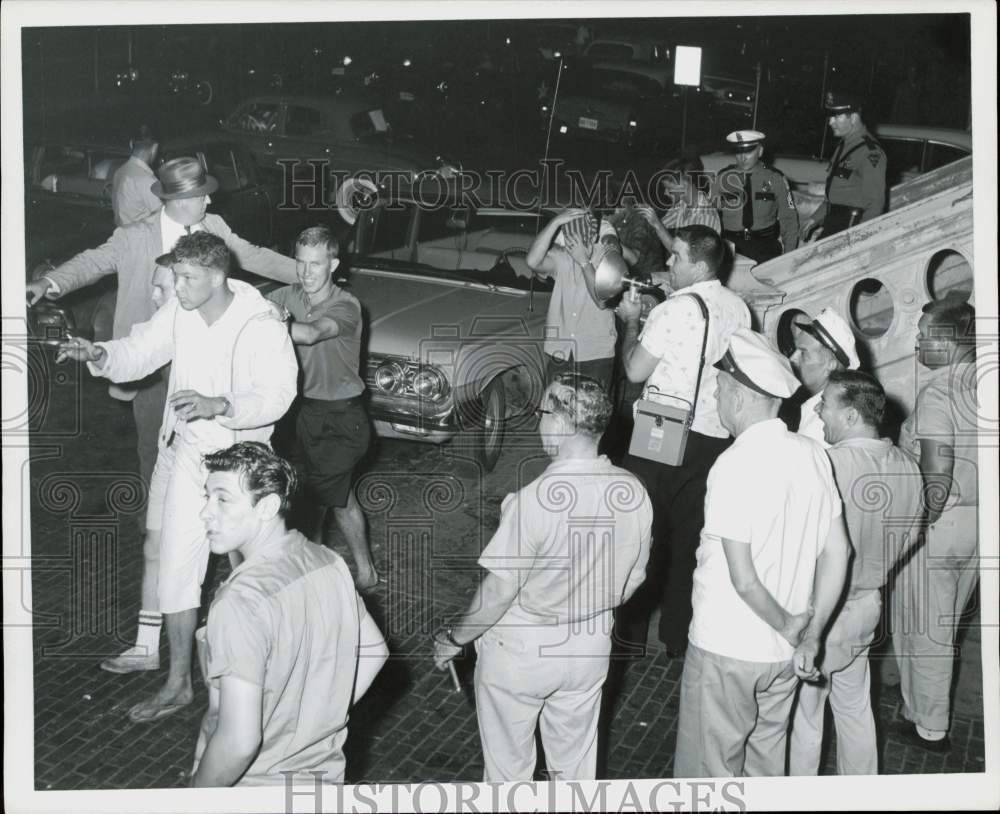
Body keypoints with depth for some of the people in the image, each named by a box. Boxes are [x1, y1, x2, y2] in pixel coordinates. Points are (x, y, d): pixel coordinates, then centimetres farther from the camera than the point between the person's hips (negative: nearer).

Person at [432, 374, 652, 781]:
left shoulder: (534, 500, -30)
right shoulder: (633, 493, -11)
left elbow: (499, 591, -22)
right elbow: (632, 579, 2)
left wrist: (454, 637, -6)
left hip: (521, 654, -5)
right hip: (591, 649, 5)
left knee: (509, 765, 17)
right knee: (576, 762, 24)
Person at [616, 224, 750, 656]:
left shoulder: (676, 309, -17)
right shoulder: (738, 307, 4)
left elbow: (635, 370, -11)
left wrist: (632, 321, 4)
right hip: (716, 436, 6)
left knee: (645, 530, 8)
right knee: (692, 533, 13)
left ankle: (633, 629, 18)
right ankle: (679, 633, 20)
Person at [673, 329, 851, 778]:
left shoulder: (735, 464, -22)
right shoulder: (813, 454, -3)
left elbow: (743, 578, -23)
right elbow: (838, 552, 0)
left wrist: (789, 627, -9)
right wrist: (812, 634, 2)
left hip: (726, 651, -6)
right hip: (783, 656, 6)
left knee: (708, 770, 11)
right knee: (767, 762, 23)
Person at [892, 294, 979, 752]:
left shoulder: (937, 390, -20)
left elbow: (937, 475, -25)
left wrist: (920, 524, -15)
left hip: (938, 522, -8)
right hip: (977, 520, 8)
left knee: (923, 628, 7)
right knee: (943, 625, 23)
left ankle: (929, 727, 18)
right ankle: (921, 695, 40)